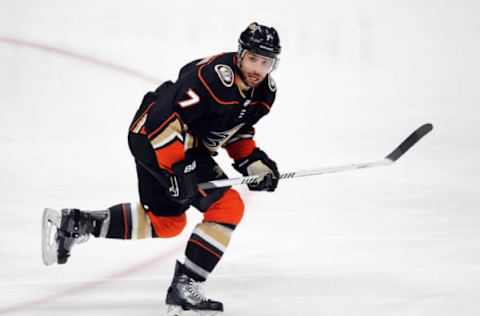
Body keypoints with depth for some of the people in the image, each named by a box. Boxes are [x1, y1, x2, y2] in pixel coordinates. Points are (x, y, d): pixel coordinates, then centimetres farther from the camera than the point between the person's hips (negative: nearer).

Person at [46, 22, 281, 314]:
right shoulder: (214, 77, -27)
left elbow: (237, 130, 19)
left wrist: (253, 161, 5)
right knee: (227, 207, -15)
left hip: (190, 146, 10)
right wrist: (176, 169, -29)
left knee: (166, 221, 20)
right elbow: (166, 117, -28)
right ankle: (185, 287, -11)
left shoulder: (265, 91, 2)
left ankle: (78, 224, 22)